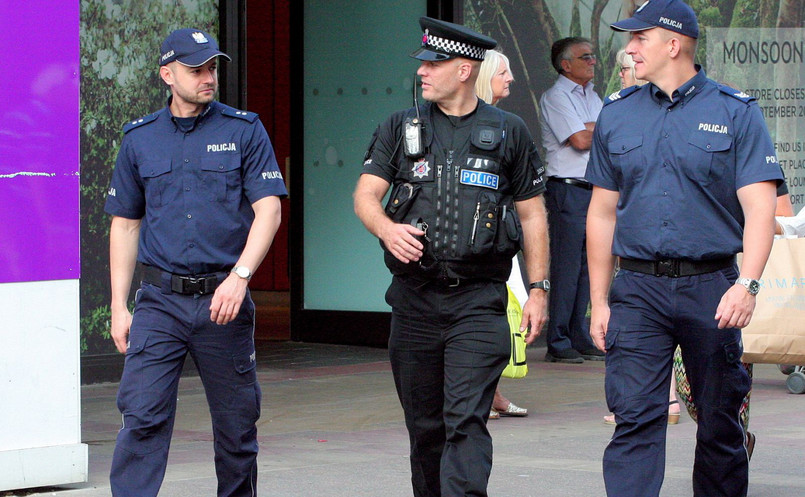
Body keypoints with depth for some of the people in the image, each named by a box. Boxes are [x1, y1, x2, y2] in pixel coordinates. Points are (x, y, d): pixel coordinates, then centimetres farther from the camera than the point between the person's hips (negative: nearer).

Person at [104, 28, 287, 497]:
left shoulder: (244, 132, 3)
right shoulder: (140, 138, 8)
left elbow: (268, 211, -4)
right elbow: (125, 225, 13)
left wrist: (240, 276, -18)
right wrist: (120, 306, 7)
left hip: (223, 299, -1)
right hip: (160, 300, 1)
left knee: (237, 423, 7)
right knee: (142, 417, -11)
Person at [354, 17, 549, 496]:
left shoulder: (508, 132, 5)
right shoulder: (401, 128, 10)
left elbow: (533, 214, 9)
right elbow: (365, 195, 2)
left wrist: (539, 289, 3)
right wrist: (386, 228, -20)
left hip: (479, 299, -3)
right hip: (414, 297, 3)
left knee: (466, 420, -14)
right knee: (424, 424, 9)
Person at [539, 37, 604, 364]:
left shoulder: (591, 96, 21)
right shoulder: (556, 96, -6)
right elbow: (580, 140, -15)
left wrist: (588, 129, -7)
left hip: (594, 190, 8)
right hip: (567, 190, -8)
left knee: (586, 268, 8)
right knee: (566, 269, -8)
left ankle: (579, 339, 13)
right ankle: (558, 343, -5)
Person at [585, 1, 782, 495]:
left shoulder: (736, 113, 1)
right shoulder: (617, 114, 11)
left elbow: (759, 207, -6)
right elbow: (603, 213, 16)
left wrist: (747, 284, -20)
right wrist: (599, 301, 12)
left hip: (711, 287, -1)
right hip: (637, 290, 2)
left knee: (720, 425, 7)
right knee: (635, 419, -10)